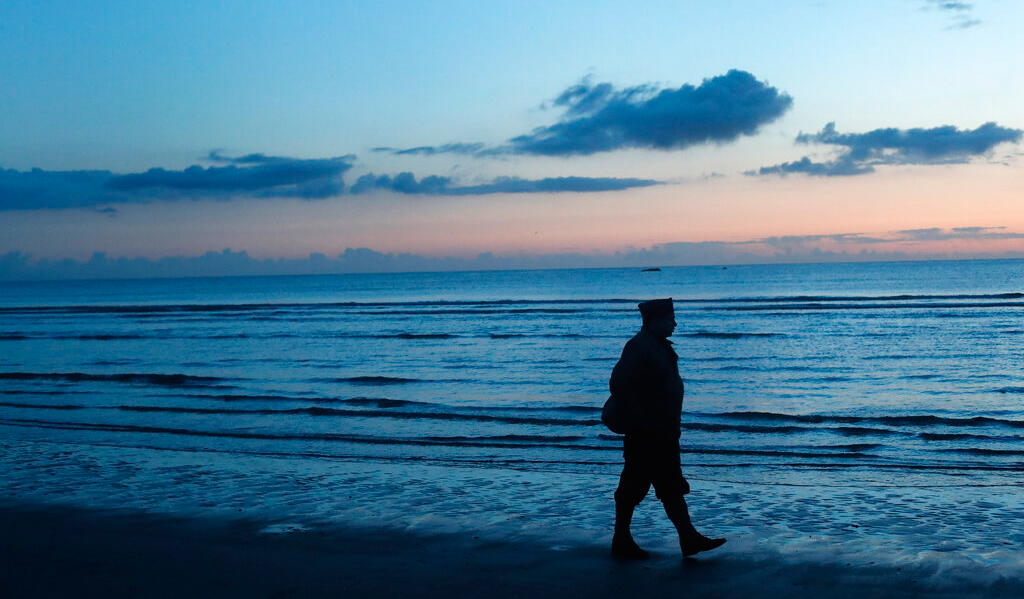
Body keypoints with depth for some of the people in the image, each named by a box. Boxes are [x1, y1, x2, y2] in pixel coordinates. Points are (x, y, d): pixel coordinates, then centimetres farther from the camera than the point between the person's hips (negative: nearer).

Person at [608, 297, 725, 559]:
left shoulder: (660, 346, 13)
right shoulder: (639, 347, -18)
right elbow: (619, 384, -26)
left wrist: (671, 427, 20)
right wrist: (640, 422, -25)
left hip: (664, 433, 10)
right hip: (645, 436, -10)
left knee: (672, 487, 10)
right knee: (634, 486, 1)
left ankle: (689, 538, 12)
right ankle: (621, 542, 11)